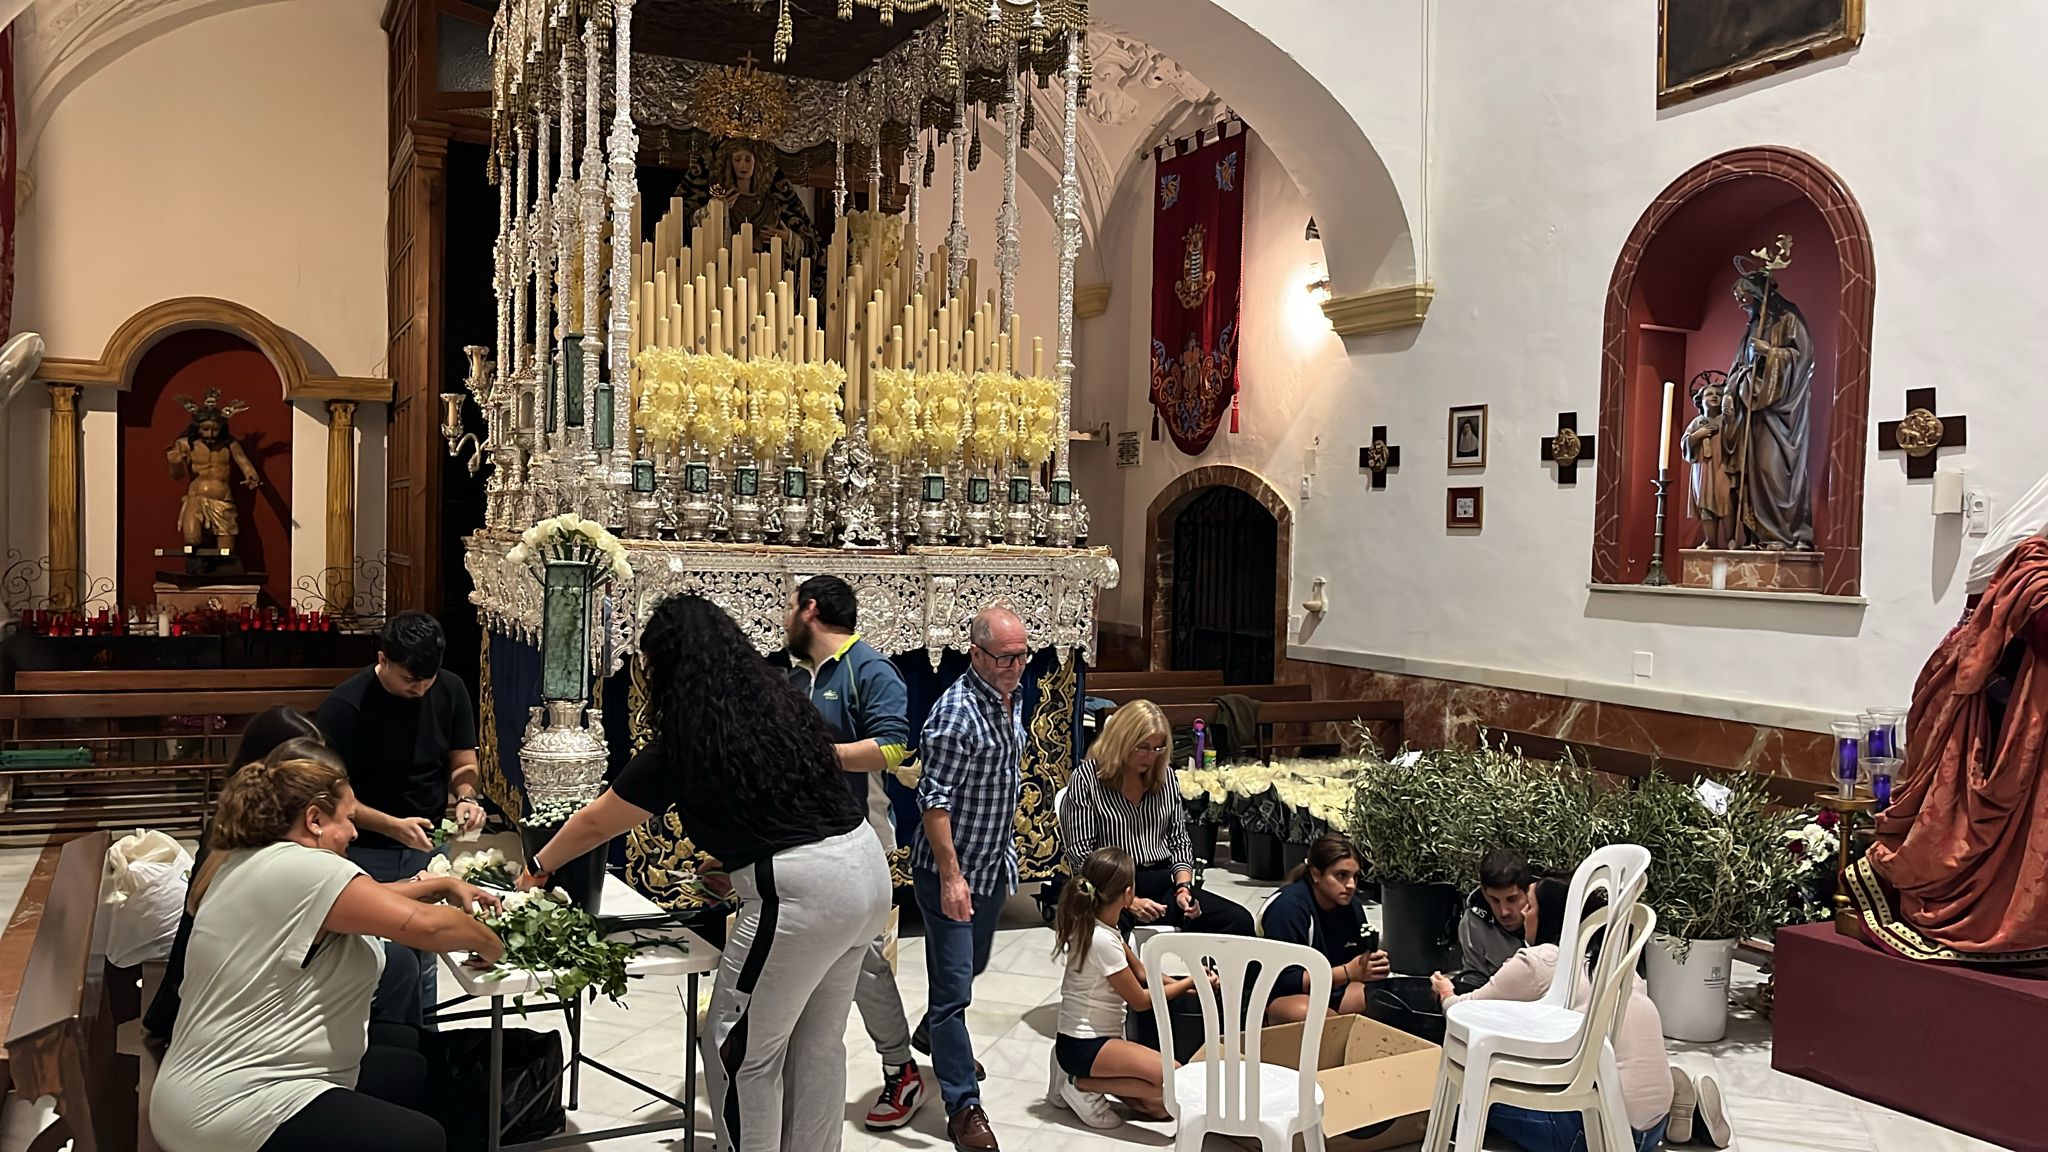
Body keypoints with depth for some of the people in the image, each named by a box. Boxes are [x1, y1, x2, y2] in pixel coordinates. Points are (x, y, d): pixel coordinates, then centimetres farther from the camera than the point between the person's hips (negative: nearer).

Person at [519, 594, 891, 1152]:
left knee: (739, 1053, 9)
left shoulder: (684, 742, -4)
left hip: (801, 891, -8)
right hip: (867, 865, 8)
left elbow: (595, 823, 9)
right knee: (818, 1042, 21)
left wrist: (539, 866, 25)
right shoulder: (780, 702, 12)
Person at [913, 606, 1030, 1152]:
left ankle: (940, 1035, 51)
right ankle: (964, 1107, 7)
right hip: (949, 870, -9)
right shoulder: (955, 713, -24)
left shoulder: (1012, 698, 3)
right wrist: (951, 876, -26)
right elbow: (934, 800, -24)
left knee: (972, 966, 26)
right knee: (954, 986, -2)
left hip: (994, 863, 9)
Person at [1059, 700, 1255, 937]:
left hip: (1165, 882, 6)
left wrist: (1183, 888, -4)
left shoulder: (1165, 776, 14)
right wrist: (1129, 902, -17)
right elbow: (1081, 855, -7)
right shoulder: (1087, 779, -1)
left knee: (1240, 921, -21)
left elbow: (1179, 841, 17)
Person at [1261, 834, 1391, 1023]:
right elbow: (1282, 982, -26)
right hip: (1279, 998, -6)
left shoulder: (1352, 907, -2)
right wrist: (1348, 972, -30)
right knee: (1303, 1012, -38)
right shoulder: (1288, 906, -23)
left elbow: (1361, 963, 7)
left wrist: (1377, 967, -18)